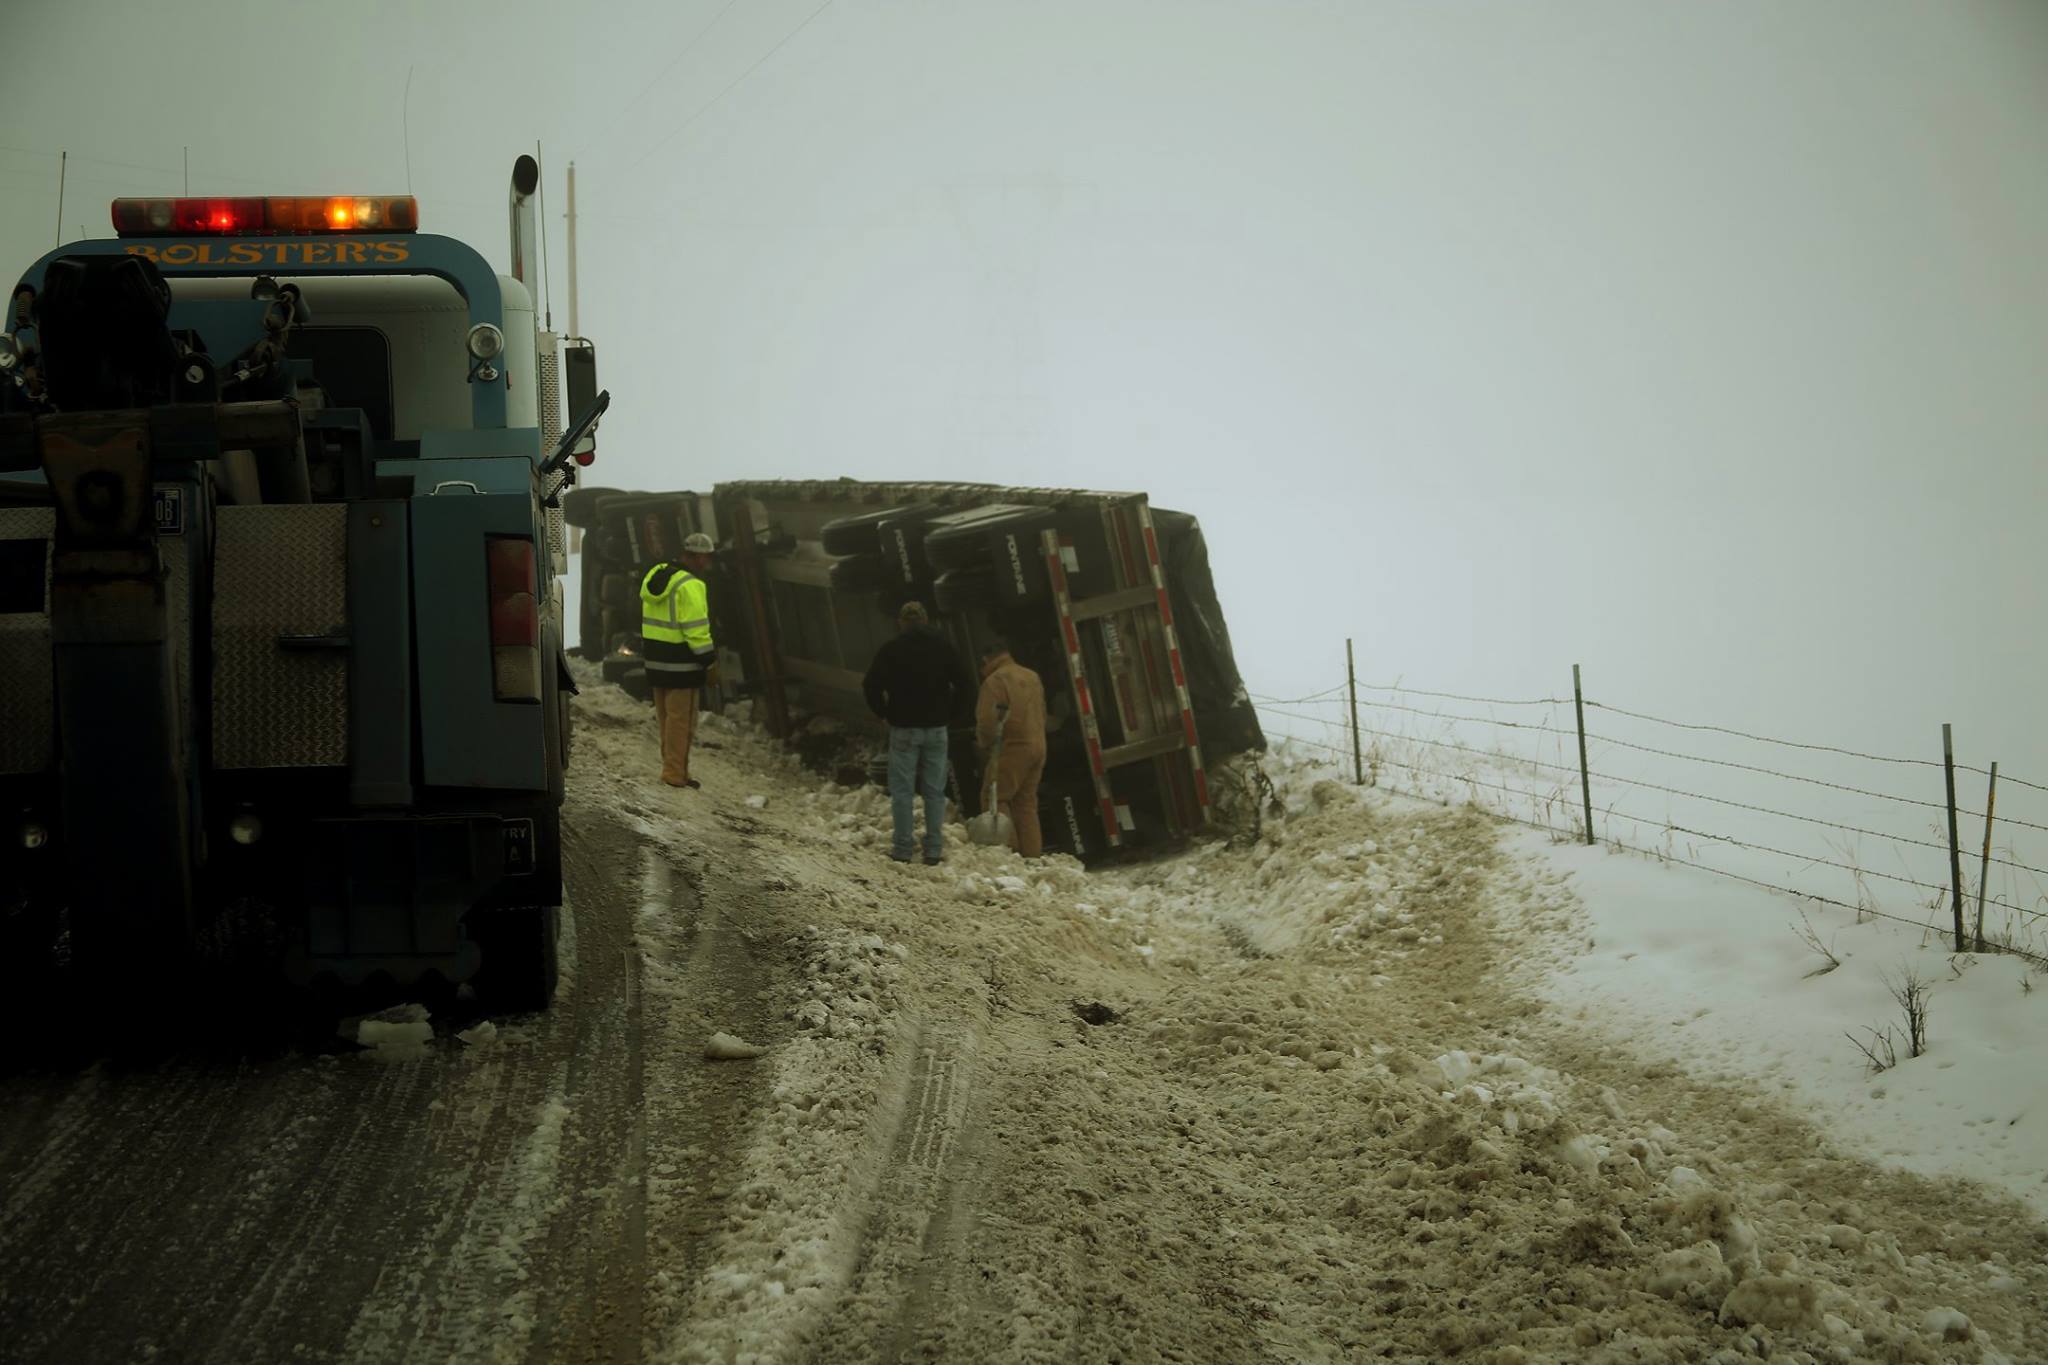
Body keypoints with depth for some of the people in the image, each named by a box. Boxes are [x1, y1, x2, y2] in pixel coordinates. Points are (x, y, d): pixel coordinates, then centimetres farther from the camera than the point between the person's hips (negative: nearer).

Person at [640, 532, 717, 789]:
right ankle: (675, 772, 1)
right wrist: (708, 659, -12)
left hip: (655, 660, 9)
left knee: (665, 716, 16)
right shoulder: (690, 586, -19)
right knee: (681, 718, -1)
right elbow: (696, 630, -20)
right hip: (681, 663, -9)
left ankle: (672, 766, 24)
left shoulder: (654, 576, 9)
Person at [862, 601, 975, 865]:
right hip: (936, 729, 3)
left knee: (902, 790, 3)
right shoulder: (944, 647, 2)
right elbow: (965, 686, 1)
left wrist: (884, 713, 4)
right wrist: (951, 714, 10)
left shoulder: (891, 649, -6)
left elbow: (872, 685, -9)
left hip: (904, 727, -2)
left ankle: (902, 848, 0)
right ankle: (934, 850, 5)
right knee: (935, 790, 6)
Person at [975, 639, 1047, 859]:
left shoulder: (995, 680, -9)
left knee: (995, 799, -2)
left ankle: (1009, 848, -11)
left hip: (1012, 749, -8)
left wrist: (985, 744, 2)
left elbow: (986, 719, -14)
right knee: (1027, 802, 11)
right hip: (1038, 746, 8)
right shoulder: (1032, 677, 17)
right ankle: (1032, 853, 8)